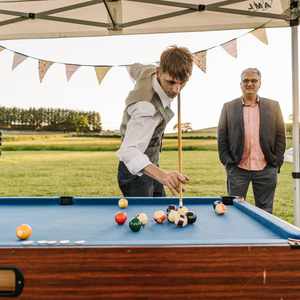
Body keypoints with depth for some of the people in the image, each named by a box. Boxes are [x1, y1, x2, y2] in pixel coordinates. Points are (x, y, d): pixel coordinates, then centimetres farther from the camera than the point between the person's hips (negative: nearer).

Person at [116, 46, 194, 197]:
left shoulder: (149, 71, -10)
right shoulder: (148, 108, -36)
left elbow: (134, 68, 15)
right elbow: (128, 150, -48)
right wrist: (161, 174, -64)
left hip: (149, 166, 10)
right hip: (136, 173, -9)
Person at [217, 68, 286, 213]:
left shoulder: (273, 106, 6)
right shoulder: (229, 107, 4)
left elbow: (280, 136, 6)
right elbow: (222, 137, 4)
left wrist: (276, 164, 0)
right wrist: (228, 163, -3)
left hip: (266, 170, 1)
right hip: (238, 169, 0)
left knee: (265, 211, 8)